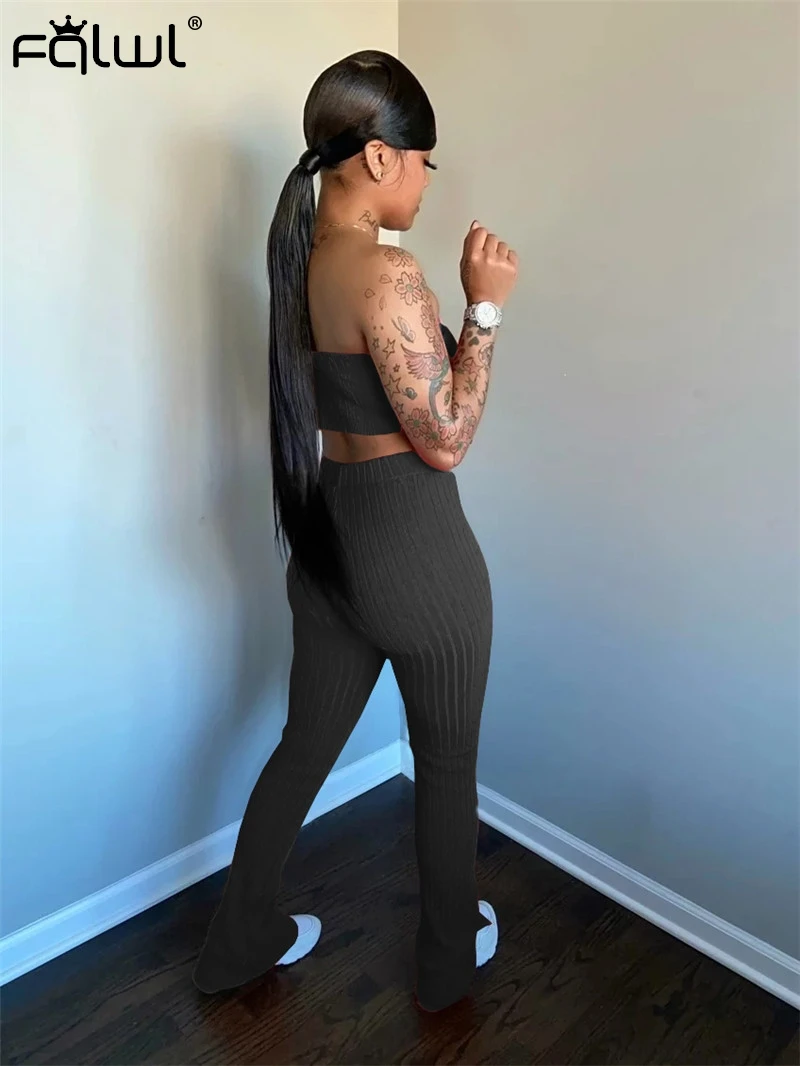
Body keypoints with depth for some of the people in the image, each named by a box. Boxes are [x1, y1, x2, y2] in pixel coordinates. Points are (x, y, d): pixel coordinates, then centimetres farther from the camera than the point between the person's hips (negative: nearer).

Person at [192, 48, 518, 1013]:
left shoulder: (300, 256, 7)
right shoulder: (386, 273, -20)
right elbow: (446, 439, -18)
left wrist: (454, 300, 14)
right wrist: (485, 305, -11)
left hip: (325, 535, 8)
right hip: (413, 544, -8)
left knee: (306, 744, 22)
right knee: (446, 760, 15)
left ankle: (240, 938, 42)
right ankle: (450, 957, 41)